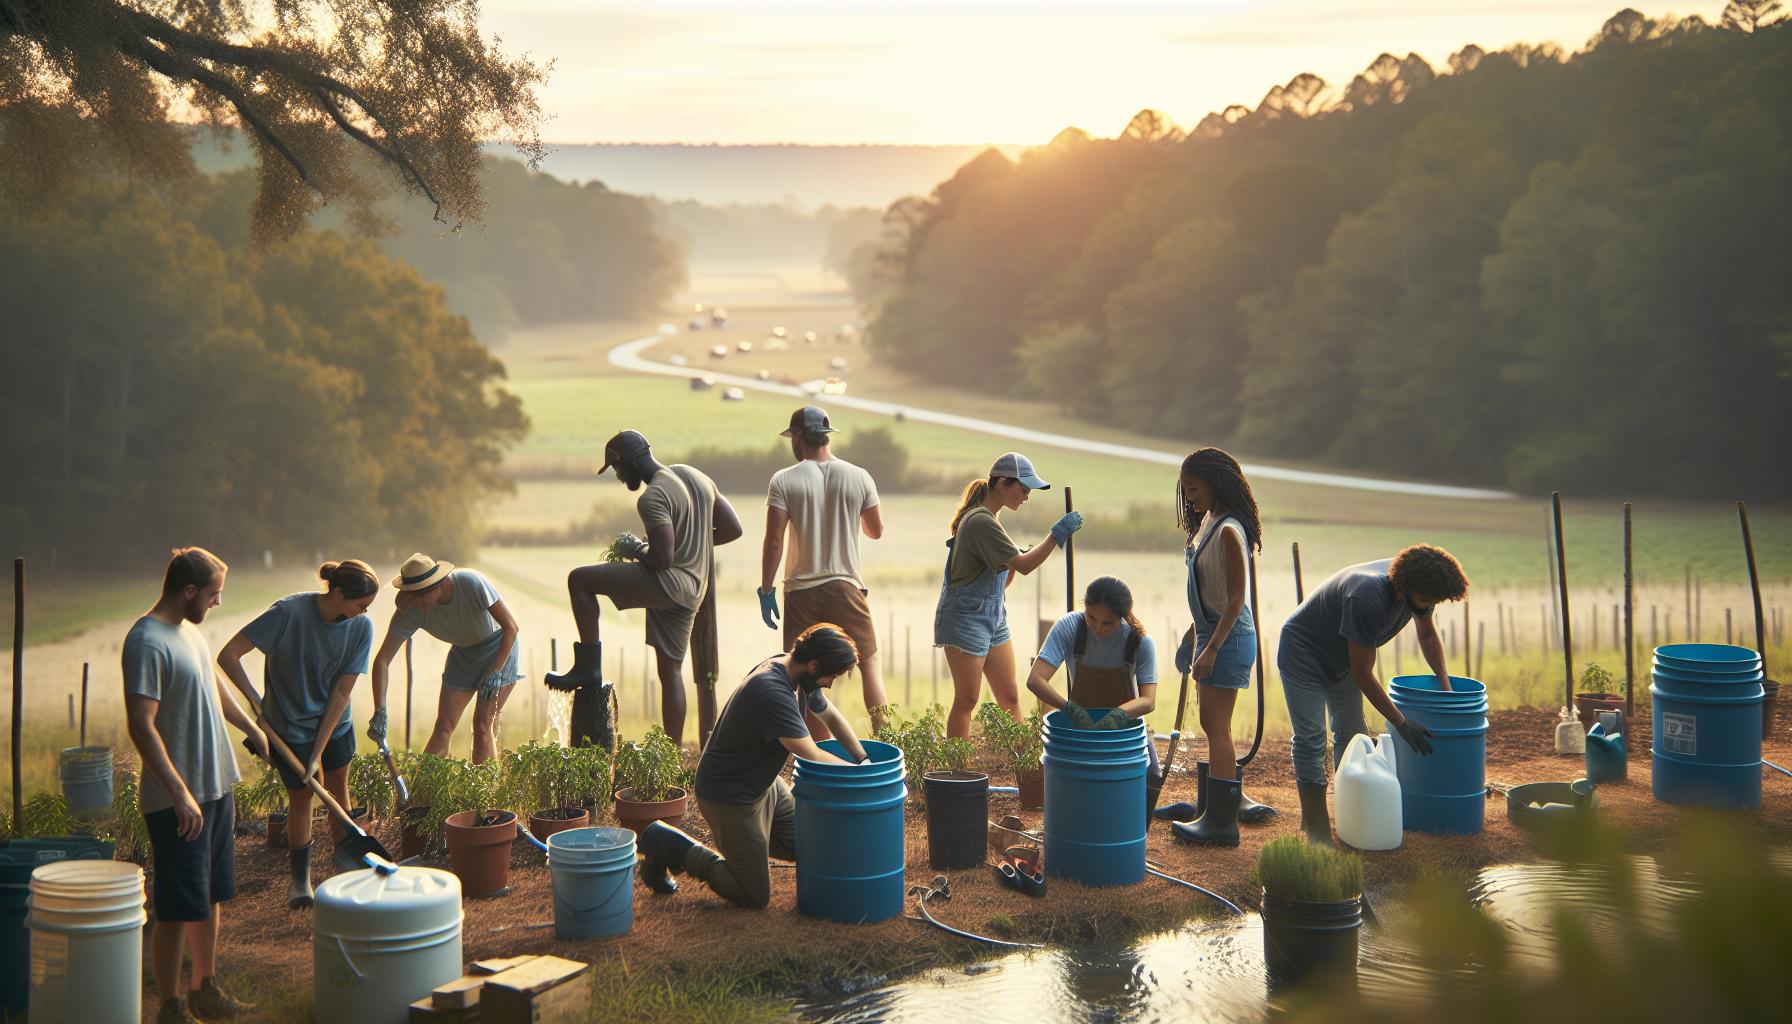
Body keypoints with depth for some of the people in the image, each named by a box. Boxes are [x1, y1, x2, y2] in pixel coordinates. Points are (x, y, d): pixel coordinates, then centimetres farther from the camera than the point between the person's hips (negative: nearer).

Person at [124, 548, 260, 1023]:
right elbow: (141, 726, -24)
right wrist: (180, 794, -27)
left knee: (211, 898, 18)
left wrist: (251, 727, 41)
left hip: (215, 788, 9)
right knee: (178, 909, -1)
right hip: (177, 801, -9)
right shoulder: (147, 642, -19)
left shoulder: (188, 630, 10)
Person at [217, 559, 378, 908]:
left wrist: (319, 752, -15)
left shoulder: (361, 627, -16)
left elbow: (342, 691, -14)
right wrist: (254, 700, -23)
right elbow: (228, 655, -24)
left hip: (335, 722, 3)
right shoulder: (289, 612, -27)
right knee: (300, 797, 5)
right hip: (289, 724, -3)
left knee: (338, 790, 11)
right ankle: (300, 879, 21)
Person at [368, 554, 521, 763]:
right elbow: (382, 659, -22)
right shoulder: (410, 610, -23)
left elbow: (511, 626, -25)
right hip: (462, 652, 4)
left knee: (484, 724, -12)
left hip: (499, 647, -4)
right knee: (444, 726, -2)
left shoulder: (472, 583, -34)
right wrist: (379, 712, -30)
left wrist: (495, 672, -27)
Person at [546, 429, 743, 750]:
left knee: (579, 579, -3)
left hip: (668, 582, -9)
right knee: (670, 669, 14)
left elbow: (663, 558, -22)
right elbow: (733, 529, 15)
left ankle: (588, 667, -3)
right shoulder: (697, 477, 12)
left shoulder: (652, 498, -15)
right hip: (693, 588, 9)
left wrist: (635, 549, -2)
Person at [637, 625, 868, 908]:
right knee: (756, 897, 0)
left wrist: (865, 762, 6)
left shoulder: (798, 676, -4)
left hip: (765, 783, 10)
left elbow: (832, 716, 14)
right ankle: (671, 846, 7)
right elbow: (812, 756, -32)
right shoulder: (771, 691, -34)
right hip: (729, 796, -10)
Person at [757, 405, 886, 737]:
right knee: (869, 664, 12)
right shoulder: (859, 477, -1)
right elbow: (876, 531, 9)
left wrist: (766, 590, -1)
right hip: (846, 586, 1)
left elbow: (773, 542, -10)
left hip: (801, 591, -1)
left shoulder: (784, 480, -7)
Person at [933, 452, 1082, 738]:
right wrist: (1057, 534, -20)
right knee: (966, 701, -2)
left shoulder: (986, 518, 13)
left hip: (993, 618, 9)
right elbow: (1023, 565, -21)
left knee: (1010, 698, 9)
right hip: (966, 619, -9)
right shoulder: (982, 521, -19)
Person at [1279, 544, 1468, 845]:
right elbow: (1363, 674, -32)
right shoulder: (1368, 599, -40)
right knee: (1311, 740, -12)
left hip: (1340, 660, 9)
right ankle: (1315, 826, -7)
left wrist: (1445, 685, 1)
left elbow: (1427, 634, 7)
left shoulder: (1415, 585, -16)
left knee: (1352, 735, 12)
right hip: (1302, 655, -9)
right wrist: (1401, 723, -26)